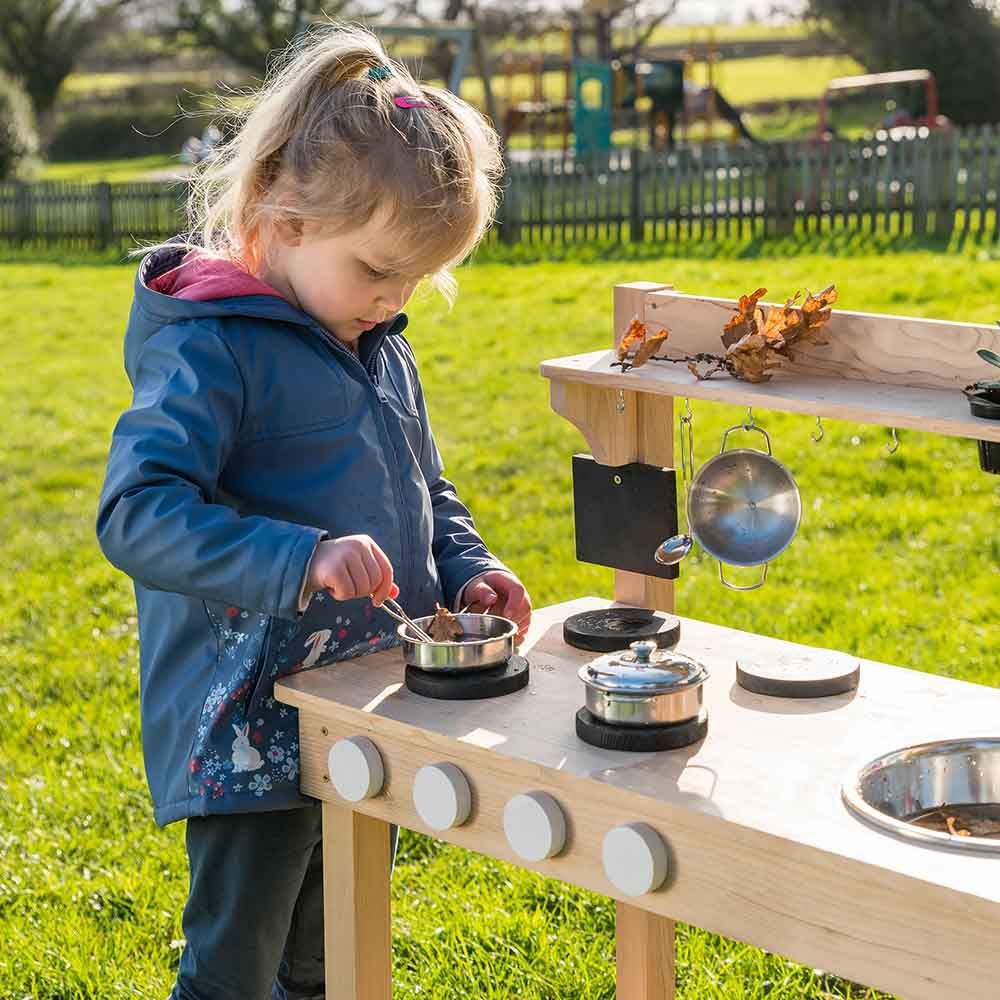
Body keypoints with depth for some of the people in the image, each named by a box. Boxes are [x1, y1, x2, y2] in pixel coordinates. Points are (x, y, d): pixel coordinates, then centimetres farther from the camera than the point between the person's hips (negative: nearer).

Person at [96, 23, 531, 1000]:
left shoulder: (382, 350, 9)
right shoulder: (209, 351, -17)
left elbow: (425, 492, 21)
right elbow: (136, 514, -27)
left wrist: (465, 568, 1)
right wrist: (301, 561, -37)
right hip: (251, 730, -8)